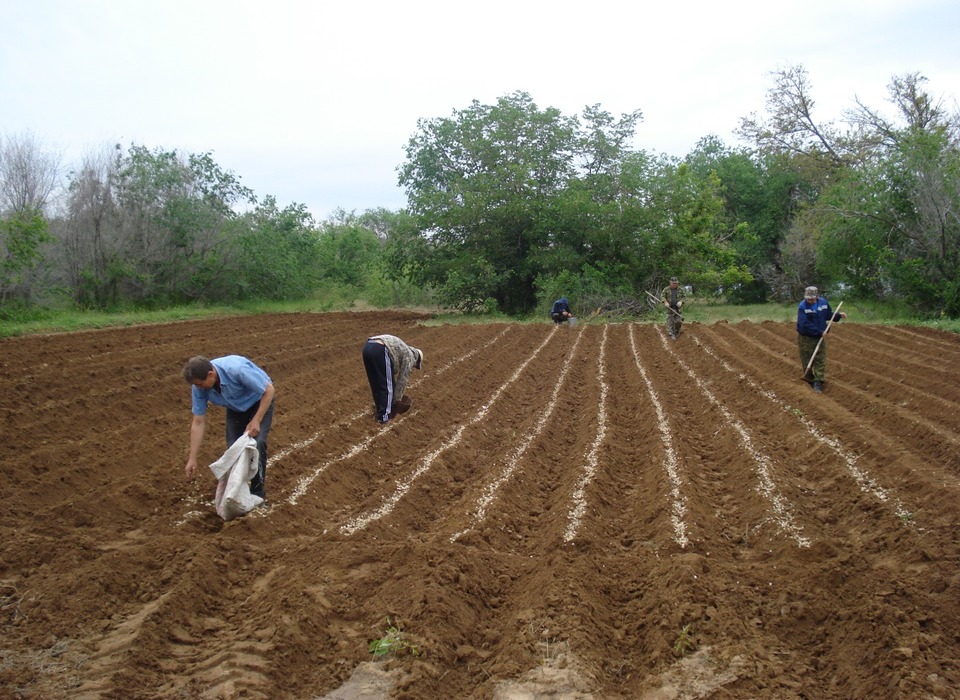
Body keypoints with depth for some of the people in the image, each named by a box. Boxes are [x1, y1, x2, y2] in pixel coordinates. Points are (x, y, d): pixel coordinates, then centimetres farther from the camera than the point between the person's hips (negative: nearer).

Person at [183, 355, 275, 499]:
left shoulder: (237, 369, -41)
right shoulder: (199, 387, -23)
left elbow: (269, 390, -29)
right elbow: (198, 423, -14)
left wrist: (256, 421, -30)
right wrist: (192, 458, -13)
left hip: (259, 401, -5)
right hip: (235, 408, 5)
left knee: (257, 443, -19)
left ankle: (257, 489, -2)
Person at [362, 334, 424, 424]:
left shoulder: (402, 351, 37)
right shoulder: (409, 357, 14)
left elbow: (394, 373, 43)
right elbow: (403, 380, 14)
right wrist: (398, 399, 24)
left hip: (367, 346, 9)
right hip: (380, 351, -9)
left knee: (375, 383, 21)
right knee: (388, 385, 5)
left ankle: (379, 410, 31)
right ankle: (384, 416, 11)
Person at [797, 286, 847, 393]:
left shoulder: (823, 303, -1)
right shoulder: (802, 307, -18)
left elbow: (829, 315, 17)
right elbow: (805, 324, -25)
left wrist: (839, 315, -2)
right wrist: (820, 332, -25)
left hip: (820, 337, 4)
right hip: (806, 338, -4)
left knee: (820, 360, 0)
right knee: (807, 361, 6)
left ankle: (817, 383, 3)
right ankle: (809, 379, 25)